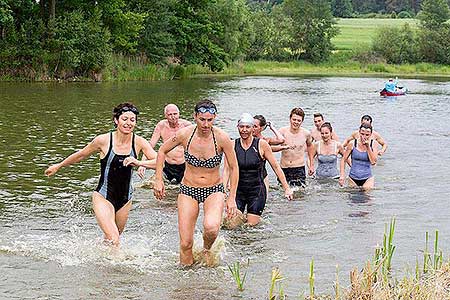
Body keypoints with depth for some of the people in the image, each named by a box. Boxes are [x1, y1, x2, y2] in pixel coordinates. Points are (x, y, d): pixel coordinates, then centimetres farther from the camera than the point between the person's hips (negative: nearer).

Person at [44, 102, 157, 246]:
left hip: (125, 199, 4)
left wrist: (139, 163, -30)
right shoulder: (103, 140, -13)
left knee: (112, 239, 17)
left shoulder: (138, 142, -6)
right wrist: (58, 166, 17)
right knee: (113, 241, -20)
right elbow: (81, 155, 4)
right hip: (103, 197, -4)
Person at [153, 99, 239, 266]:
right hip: (188, 190, 1)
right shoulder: (185, 134, -12)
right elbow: (162, 151, 7)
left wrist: (232, 198, -5)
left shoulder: (222, 138, -15)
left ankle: (207, 249, 5)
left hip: (214, 191, -1)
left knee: (211, 228, -30)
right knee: (185, 244, -5)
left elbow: (233, 168, -2)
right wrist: (158, 180, 2)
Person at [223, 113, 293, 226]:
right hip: (238, 191, 2)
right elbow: (227, 169, -3)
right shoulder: (232, 145, -1)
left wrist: (287, 189, -2)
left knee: (251, 226, -5)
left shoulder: (262, 145, -5)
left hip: (257, 191, -2)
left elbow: (276, 167, 0)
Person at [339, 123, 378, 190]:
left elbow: (373, 162, -11)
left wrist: (368, 147, -14)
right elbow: (343, 160, 3)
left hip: (367, 179, 0)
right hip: (353, 178, 1)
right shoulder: (353, 144, -3)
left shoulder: (373, 144, -2)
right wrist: (342, 175, -7)